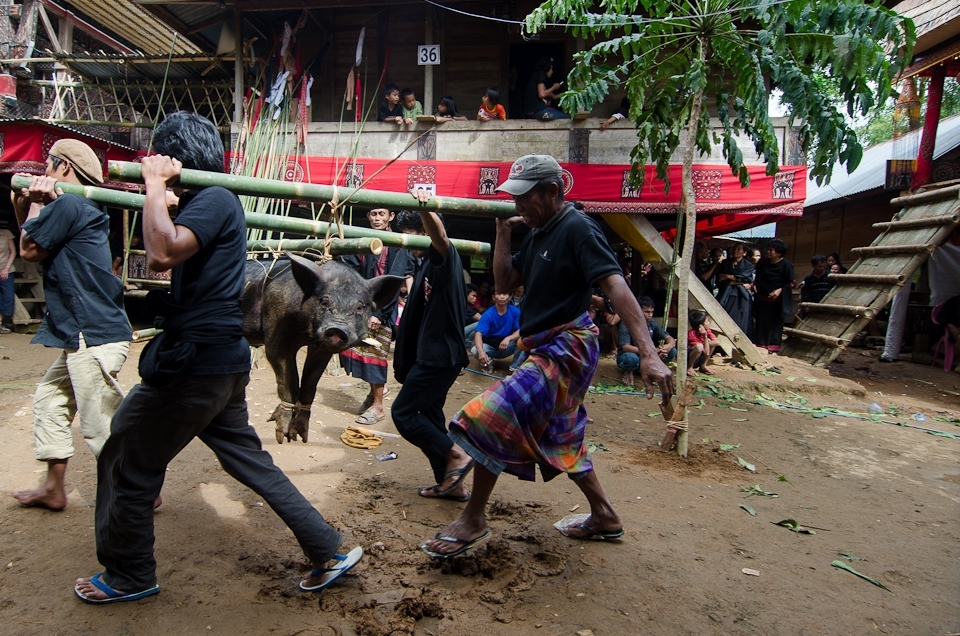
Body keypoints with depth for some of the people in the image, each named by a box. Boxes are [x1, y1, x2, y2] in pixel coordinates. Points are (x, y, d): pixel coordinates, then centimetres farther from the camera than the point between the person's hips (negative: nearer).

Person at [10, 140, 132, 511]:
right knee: (49, 398, 20)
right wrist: (23, 207, 13)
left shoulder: (68, 204, -13)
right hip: (83, 334, 11)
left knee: (102, 425, -5)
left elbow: (29, 251, -5)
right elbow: (39, 246, 24)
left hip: (94, 336, -11)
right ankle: (53, 488, 30)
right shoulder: (79, 208, 17)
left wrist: (36, 205, 6)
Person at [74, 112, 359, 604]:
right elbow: (158, 260, 22)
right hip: (218, 360, 10)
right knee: (251, 463, 15)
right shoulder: (204, 203, 17)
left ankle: (128, 577, 27)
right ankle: (330, 553, 19)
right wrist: (159, 190, 15)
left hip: (196, 361, -10)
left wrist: (155, 184, -16)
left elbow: (164, 251, -30)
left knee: (126, 462, 8)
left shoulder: (214, 200, -13)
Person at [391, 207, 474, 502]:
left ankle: (456, 456, 1)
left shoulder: (444, 256, -13)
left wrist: (425, 208, -57)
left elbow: (439, 235, -38)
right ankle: (451, 483, 21)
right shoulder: (427, 264, 16)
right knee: (428, 416, 13)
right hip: (431, 354, 10)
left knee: (403, 412, -5)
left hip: (440, 356, -10)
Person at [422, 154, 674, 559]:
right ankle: (605, 516, 36)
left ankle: (473, 520, -2)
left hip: (566, 347, -10)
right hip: (545, 348, 10)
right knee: (559, 438, 21)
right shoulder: (536, 233, 12)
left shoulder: (577, 228, -15)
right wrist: (503, 233, 1)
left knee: (489, 418, -18)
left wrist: (648, 354, -35)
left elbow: (616, 286, -26)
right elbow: (504, 284, 12)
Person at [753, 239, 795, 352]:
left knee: (775, 324, 2)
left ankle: (773, 347, 8)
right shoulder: (764, 262, 6)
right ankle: (760, 345, 19)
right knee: (761, 323, 10)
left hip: (776, 301, -5)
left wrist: (780, 290, -20)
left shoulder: (786, 265, -10)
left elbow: (791, 283, -8)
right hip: (762, 299, 5)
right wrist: (755, 284, 5)